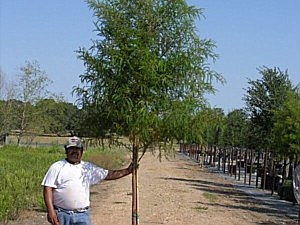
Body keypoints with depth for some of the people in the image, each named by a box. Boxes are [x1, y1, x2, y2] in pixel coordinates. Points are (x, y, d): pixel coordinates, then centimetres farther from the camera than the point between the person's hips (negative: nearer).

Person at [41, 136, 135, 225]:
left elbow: (109, 175, 12)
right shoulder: (57, 167, 1)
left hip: (82, 216, 2)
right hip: (61, 214, -2)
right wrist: (50, 211, -13)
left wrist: (127, 171, 2)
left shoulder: (88, 168, 11)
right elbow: (48, 188, -4)